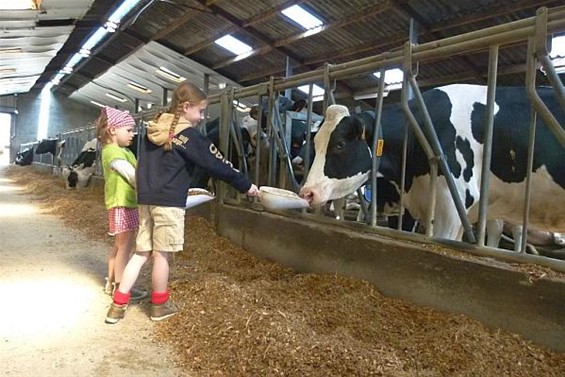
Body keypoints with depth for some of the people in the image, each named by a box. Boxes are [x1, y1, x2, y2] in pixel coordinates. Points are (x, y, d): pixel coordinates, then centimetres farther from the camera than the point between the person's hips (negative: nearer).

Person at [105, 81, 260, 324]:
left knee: (141, 252, 13)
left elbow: (145, 163, 17)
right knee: (162, 254, 5)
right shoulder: (189, 135, -9)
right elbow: (217, 164, -6)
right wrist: (245, 185, 2)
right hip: (169, 202, -7)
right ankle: (159, 305, 21)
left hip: (146, 199, 7)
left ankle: (118, 305, 16)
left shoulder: (154, 129, 13)